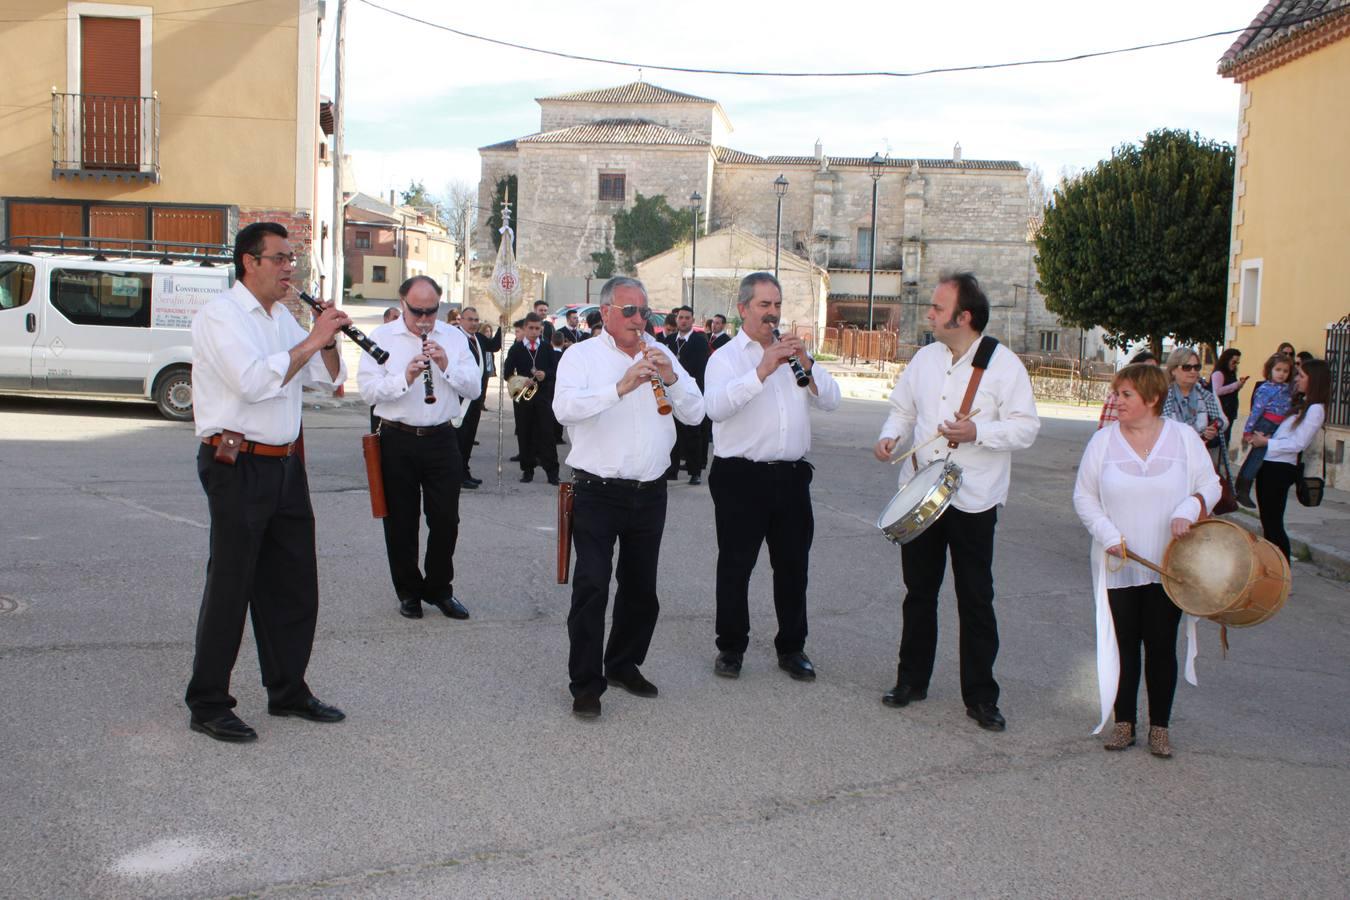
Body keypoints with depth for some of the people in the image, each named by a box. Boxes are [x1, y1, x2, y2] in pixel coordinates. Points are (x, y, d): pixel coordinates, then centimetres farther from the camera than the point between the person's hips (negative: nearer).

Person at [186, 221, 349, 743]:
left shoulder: (282, 317, 16)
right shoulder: (220, 315, -9)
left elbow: (329, 380, 16)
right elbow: (255, 381, -25)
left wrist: (329, 342, -2)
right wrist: (312, 340, -21)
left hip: (285, 465, 8)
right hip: (238, 466, -8)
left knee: (294, 583, 12)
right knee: (230, 585, -2)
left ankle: (287, 690, 26)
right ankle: (207, 705, 10)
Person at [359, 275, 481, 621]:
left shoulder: (454, 337, 8)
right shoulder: (382, 337, 2)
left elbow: (474, 388, 3)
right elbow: (368, 389, -8)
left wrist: (447, 366, -12)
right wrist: (405, 378, -21)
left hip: (441, 440, 1)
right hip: (397, 440, -1)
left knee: (445, 520, 4)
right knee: (400, 522, 8)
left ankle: (439, 589, 21)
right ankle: (408, 592, 23)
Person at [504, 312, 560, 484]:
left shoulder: (547, 347, 7)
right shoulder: (516, 348, 6)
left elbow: (555, 370, 5)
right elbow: (507, 373, 3)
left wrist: (546, 375, -15)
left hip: (544, 395, 0)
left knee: (547, 433, -5)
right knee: (524, 434, 3)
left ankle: (552, 471, -2)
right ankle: (527, 470, 12)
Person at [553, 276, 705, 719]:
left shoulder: (661, 354, 11)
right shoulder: (581, 355, -1)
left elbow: (695, 414, 6)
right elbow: (565, 407, -20)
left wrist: (672, 379, -11)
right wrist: (621, 387, -29)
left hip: (649, 493, 5)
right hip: (598, 493, -5)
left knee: (641, 586, 14)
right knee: (591, 587, -5)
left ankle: (624, 665, 32)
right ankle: (585, 683, 4)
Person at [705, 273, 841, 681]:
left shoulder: (794, 353, 14)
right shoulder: (725, 357, 1)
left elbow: (831, 400, 4)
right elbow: (716, 407, -20)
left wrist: (807, 364, -12)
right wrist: (762, 371, -27)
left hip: (791, 475, 4)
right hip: (740, 477, -4)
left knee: (793, 565, 11)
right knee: (736, 566, 5)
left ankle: (792, 647, 23)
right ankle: (731, 648, 18)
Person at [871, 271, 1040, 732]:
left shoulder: (1003, 364, -9)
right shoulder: (926, 357, 6)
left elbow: (1026, 427, -11)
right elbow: (903, 407, 17)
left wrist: (977, 431, -24)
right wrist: (891, 435, -3)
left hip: (973, 501, -5)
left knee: (976, 601, 3)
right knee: (919, 591, 14)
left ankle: (980, 697, 14)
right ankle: (911, 680, 28)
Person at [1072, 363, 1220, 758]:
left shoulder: (1184, 437, -1)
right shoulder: (1103, 440, -1)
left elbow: (1210, 485, 5)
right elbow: (1084, 496, 3)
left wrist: (1188, 510, -16)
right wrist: (1108, 534, -11)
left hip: (1169, 565, 0)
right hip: (1119, 567, 1)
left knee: (1162, 646, 5)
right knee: (1123, 645, 7)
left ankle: (1160, 726, 18)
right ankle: (1123, 722, 20)